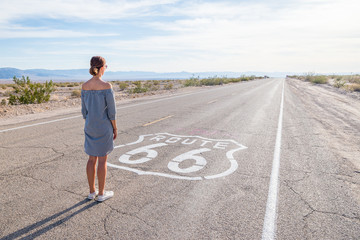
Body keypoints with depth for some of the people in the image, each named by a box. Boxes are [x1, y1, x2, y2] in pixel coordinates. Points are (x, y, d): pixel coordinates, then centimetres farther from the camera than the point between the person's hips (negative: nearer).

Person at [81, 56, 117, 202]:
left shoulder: (84, 86, 1)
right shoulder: (106, 86, -16)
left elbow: (84, 110, 6)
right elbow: (111, 111, -14)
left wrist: (88, 126, 17)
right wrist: (115, 129, -3)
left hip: (90, 127, 5)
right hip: (104, 127, -5)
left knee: (92, 159, 14)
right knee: (102, 160, 5)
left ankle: (92, 191, 25)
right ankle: (101, 194, 17)